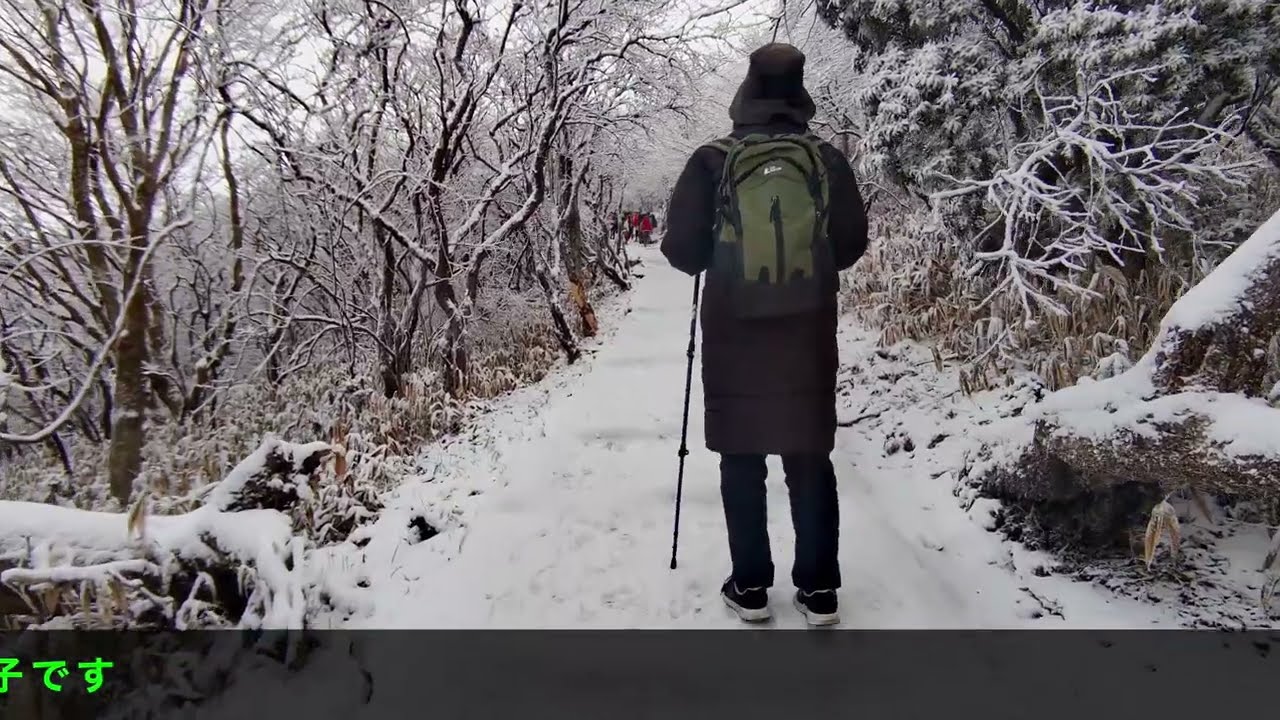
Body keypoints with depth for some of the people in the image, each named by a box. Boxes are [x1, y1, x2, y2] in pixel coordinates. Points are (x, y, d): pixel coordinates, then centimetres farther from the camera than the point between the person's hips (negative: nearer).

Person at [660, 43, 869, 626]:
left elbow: (682, 250, -6)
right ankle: (819, 590, 15)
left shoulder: (713, 162, -6)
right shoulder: (827, 162, -1)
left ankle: (750, 588, 16)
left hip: (735, 336, -1)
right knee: (811, 461, 10)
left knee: (742, 461, 10)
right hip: (809, 336, 2)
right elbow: (851, 245, 4)